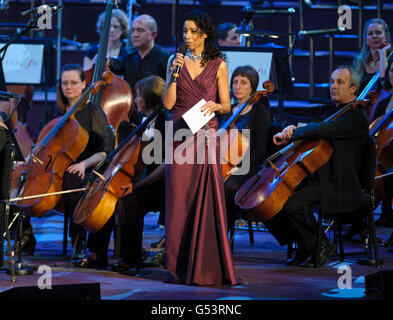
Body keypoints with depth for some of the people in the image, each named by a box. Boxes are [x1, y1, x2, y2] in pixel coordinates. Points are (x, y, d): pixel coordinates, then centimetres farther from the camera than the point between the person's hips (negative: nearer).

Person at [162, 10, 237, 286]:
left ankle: (205, 267, -1)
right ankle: (180, 266, 5)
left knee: (206, 199, -6)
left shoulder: (218, 65, 5)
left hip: (206, 137, -2)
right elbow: (168, 103, 1)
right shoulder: (176, 61, 10)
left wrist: (215, 105, -15)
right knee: (179, 198, 0)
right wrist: (175, 73, -10)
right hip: (179, 136, 2)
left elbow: (227, 105, 6)